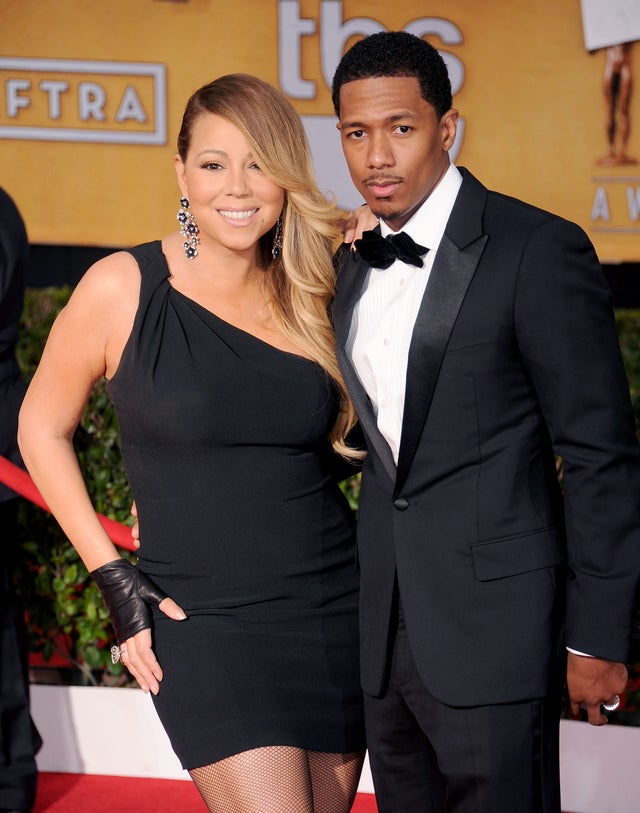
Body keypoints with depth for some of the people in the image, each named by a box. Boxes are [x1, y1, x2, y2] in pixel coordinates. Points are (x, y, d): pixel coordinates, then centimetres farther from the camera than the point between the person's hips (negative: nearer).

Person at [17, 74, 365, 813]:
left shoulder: (309, 296, 6)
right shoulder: (122, 288, -6)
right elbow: (42, 428, 5)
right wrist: (112, 576, -2)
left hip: (335, 614, 5)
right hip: (205, 626, -4)